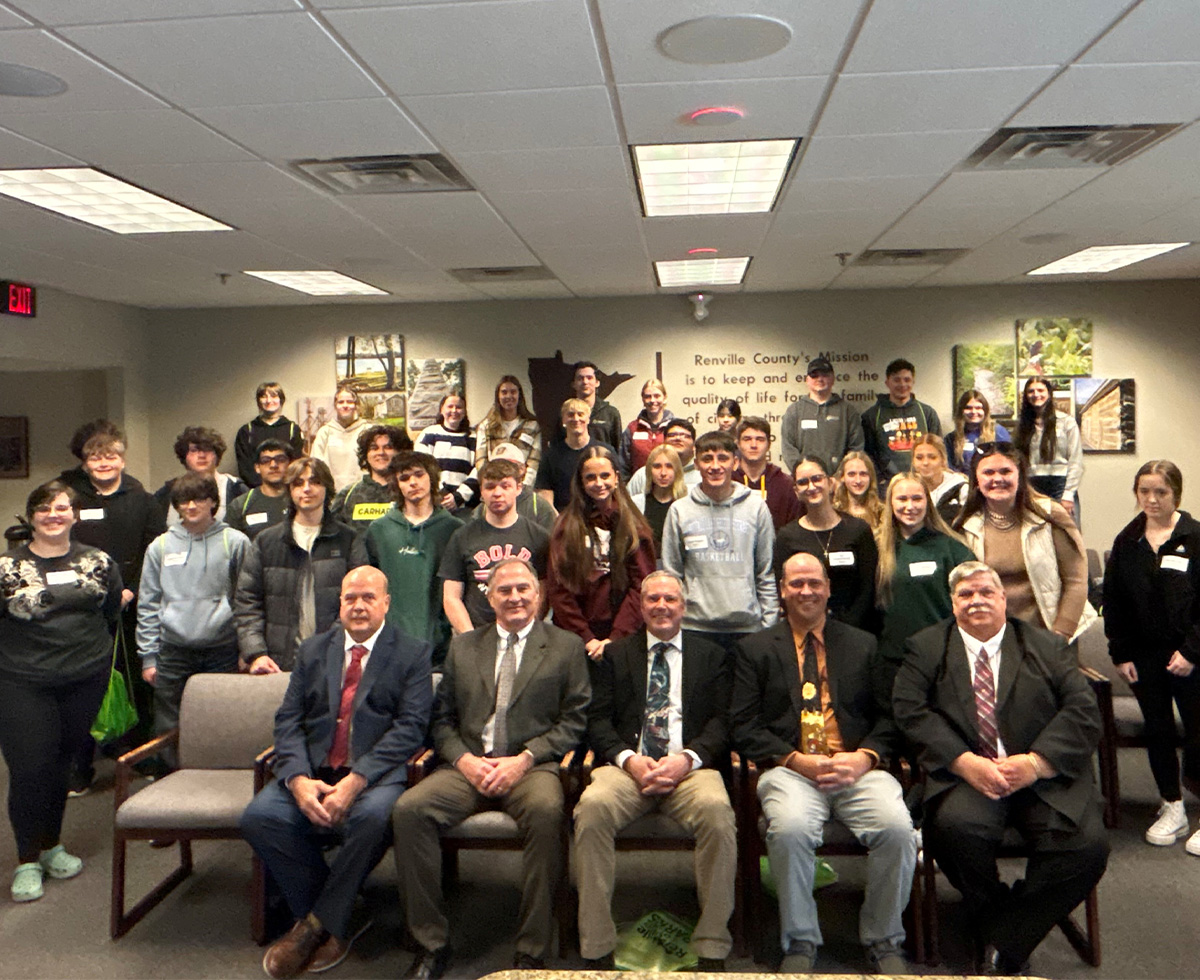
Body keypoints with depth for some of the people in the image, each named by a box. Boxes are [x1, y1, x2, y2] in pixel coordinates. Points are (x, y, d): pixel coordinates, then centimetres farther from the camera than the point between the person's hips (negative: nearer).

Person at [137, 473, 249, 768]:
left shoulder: (235, 543, 3)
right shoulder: (161, 546, 9)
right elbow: (148, 604, 10)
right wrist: (148, 655, 5)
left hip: (222, 649, -2)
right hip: (173, 652, 2)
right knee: (169, 729, 6)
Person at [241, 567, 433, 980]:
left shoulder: (412, 654, 5)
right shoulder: (312, 650, 17)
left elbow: (410, 727, -7)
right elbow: (288, 719, 8)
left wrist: (356, 780, -20)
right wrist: (298, 779, -12)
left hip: (375, 774, -4)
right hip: (313, 772, 4)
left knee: (373, 815, -36)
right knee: (258, 816, -22)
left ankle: (318, 924, -12)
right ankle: (334, 923, -5)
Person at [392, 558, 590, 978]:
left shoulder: (567, 646, 11)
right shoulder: (462, 647, 19)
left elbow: (574, 719, 3)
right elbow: (443, 719, 15)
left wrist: (525, 759, -11)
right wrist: (463, 759, -6)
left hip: (533, 766, -3)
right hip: (468, 766, 3)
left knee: (546, 810, -36)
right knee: (408, 809, -25)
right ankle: (431, 943, -10)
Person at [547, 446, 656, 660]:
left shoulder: (634, 526, 4)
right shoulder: (567, 526, 4)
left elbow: (641, 586, -2)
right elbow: (558, 588, -1)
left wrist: (616, 637, -11)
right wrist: (586, 638, -9)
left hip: (623, 636, 0)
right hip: (575, 637, 0)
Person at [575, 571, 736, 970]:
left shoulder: (713, 656, 17)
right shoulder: (615, 655, 19)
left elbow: (721, 722, 6)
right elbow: (599, 719, 9)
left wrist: (687, 758, -13)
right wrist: (628, 759, -11)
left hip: (690, 767, 0)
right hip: (628, 765, 1)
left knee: (716, 810, -34)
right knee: (592, 807, -32)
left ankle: (712, 951, -20)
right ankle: (596, 950, -21)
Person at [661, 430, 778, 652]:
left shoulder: (756, 507, 5)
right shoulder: (680, 511, 4)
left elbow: (768, 573, 7)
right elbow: (670, 574, 8)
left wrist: (769, 625, 3)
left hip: (748, 626, 0)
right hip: (695, 624, 0)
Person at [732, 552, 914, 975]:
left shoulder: (864, 645, 19)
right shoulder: (755, 649, 13)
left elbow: (887, 717, 13)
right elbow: (746, 727, 4)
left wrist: (864, 757, -7)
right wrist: (796, 760, -11)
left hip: (858, 767, 2)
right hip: (791, 769, -1)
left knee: (897, 828, -27)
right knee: (790, 828, -33)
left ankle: (883, 940, -1)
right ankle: (799, 944, -9)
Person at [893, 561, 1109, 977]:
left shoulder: (1049, 647, 15)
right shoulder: (925, 647, 13)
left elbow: (1084, 712, 3)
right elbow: (910, 710, -1)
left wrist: (1035, 763, -13)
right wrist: (964, 762, -16)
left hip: (1045, 775, 2)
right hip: (965, 774, -1)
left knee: (1088, 845, -25)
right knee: (955, 826, -32)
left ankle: (1003, 947, -7)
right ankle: (999, 927, -2)